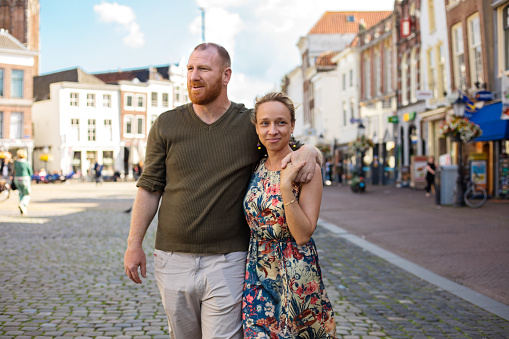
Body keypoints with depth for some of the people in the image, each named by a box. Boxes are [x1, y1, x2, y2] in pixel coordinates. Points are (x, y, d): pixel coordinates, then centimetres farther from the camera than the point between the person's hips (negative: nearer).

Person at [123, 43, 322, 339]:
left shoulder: (252, 123, 0)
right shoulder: (166, 125, 4)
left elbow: (287, 144, 13)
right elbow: (149, 187, 6)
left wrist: (308, 150, -12)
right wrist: (134, 244, 3)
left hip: (228, 261, -2)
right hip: (173, 258, 2)